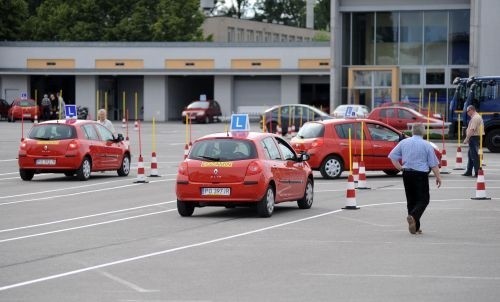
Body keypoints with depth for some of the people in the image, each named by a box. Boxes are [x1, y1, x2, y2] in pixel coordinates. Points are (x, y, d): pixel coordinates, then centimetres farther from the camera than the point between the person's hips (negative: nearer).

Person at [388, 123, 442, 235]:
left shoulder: (404, 143, 4)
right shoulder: (426, 145, -6)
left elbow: (392, 156, 5)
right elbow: (433, 164, -4)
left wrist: (400, 167, 12)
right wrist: (438, 177, 5)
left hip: (407, 174, 4)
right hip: (421, 174, -4)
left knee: (411, 200, 11)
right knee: (423, 199, 0)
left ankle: (415, 227, 13)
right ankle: (413, 216, -25)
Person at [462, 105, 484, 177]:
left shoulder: (475, 118, -17)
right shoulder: (478, 116, 18)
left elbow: (472, 130, -24)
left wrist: (467, 139, -22)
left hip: (474, 138, -11)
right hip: (476, 137, 11)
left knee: (474, 155, -8)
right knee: (470, 154, 17)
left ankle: (477, 172, -8)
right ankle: (469, 171, 24)